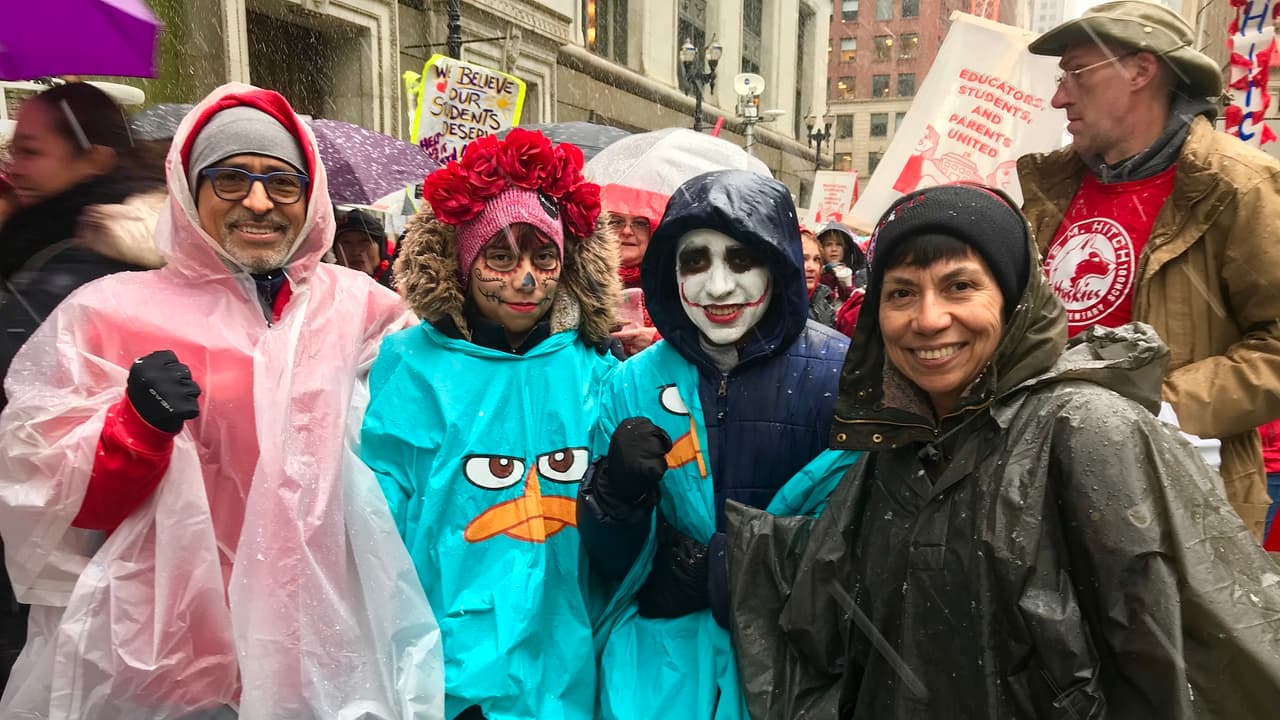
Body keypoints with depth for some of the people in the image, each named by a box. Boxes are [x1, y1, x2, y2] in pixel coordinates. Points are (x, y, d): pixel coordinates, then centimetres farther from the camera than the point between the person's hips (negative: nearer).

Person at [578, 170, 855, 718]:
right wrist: (618, 490, -20)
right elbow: (609, 564, 0)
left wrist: (706, 569, -15)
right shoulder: (632, 384, -3)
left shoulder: (839, 374, -13)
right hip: (661, 656, 2)